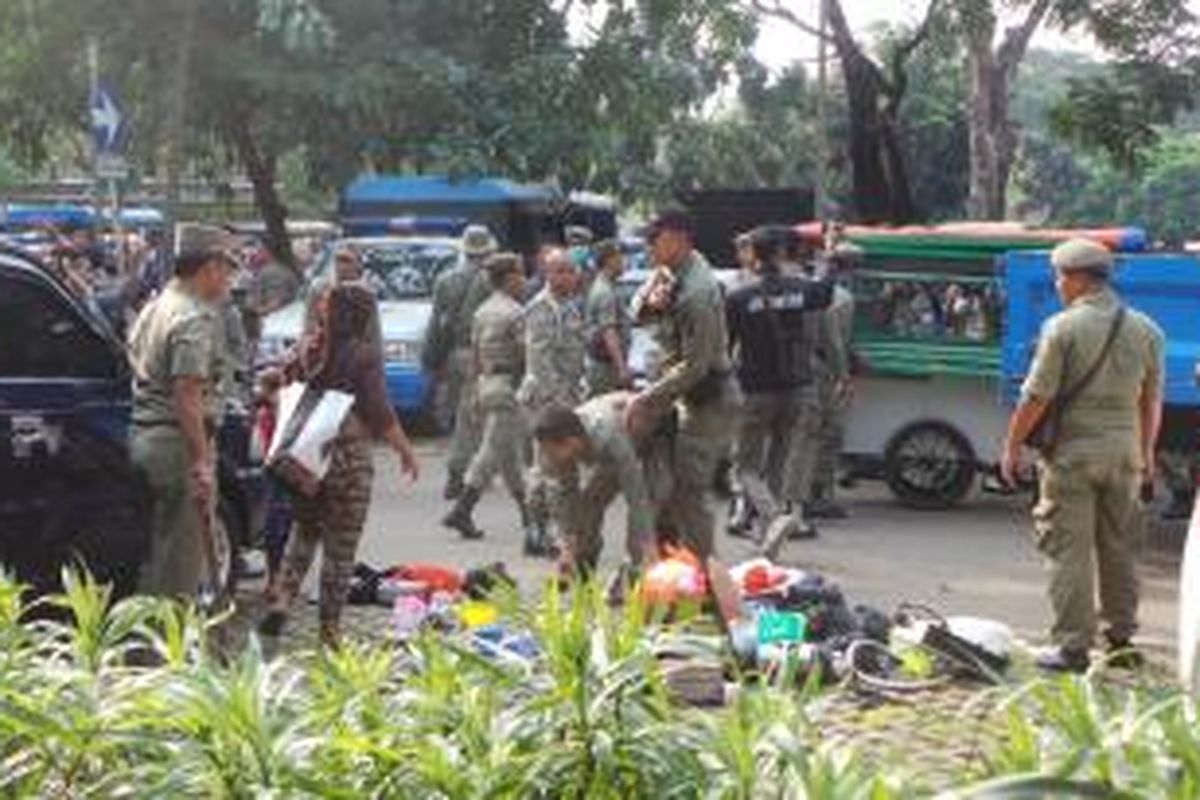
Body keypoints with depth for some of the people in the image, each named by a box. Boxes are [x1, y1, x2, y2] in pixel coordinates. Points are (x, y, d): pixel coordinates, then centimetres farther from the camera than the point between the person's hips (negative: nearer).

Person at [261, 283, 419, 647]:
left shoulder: (309, 349, 3)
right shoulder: (364, 356, -11)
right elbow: (379, 412, -12)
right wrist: (405, 451, -1)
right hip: (349, 457, -5)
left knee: (304, 531, 21)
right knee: (341, 545, 4)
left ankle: (281, 597, 4)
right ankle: (329, 627, 8)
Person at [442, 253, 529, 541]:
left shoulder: (483, 311, 12)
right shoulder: (514, 313, -14)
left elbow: (475, 352, 16)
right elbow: (525, 353, -16)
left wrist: (477, 382, 22)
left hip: (485, 384, 9)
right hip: (506, 385, -9)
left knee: (510, 453, 14)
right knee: (493, 451, -7)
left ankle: (528, 510, 23)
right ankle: (461, 511, -11)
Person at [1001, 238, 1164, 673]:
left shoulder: (1064, 327, -12)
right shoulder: (1145, 330, 5)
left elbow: (1036, 397, -12)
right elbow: (1152, 400, 11)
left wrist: (1012, 447, -2)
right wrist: (1146, 452, 22)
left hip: (1073, 450, -5)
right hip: (1124, 449, 5)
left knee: (1069, 552, -1)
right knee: (1119, 551, 15)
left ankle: (1072, 646, -1)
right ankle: (1121, 641, 20)